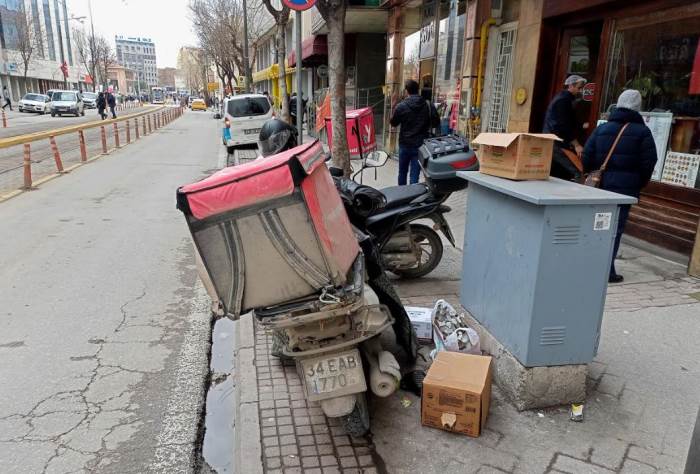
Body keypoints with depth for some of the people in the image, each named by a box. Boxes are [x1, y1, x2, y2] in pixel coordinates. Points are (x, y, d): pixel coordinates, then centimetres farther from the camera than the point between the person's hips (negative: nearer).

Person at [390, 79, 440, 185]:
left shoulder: (401, 106, -10)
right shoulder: (429, 105, -6)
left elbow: (393, 123, 2)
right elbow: (436, 123, -1)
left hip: (404, 144, 0)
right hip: (420, 145, 0)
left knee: (402, 172, 17)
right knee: (415, 173, 3)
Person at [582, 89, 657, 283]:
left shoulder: (602, 128, 7)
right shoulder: (642, 132, -1)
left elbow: (587, 156, 4)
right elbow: (648, 163, -3)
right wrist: (640, 184, 10)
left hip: (600, 184, 4)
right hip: (625, 187, -3)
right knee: (615, 228, -1)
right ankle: (607, 270, 0)